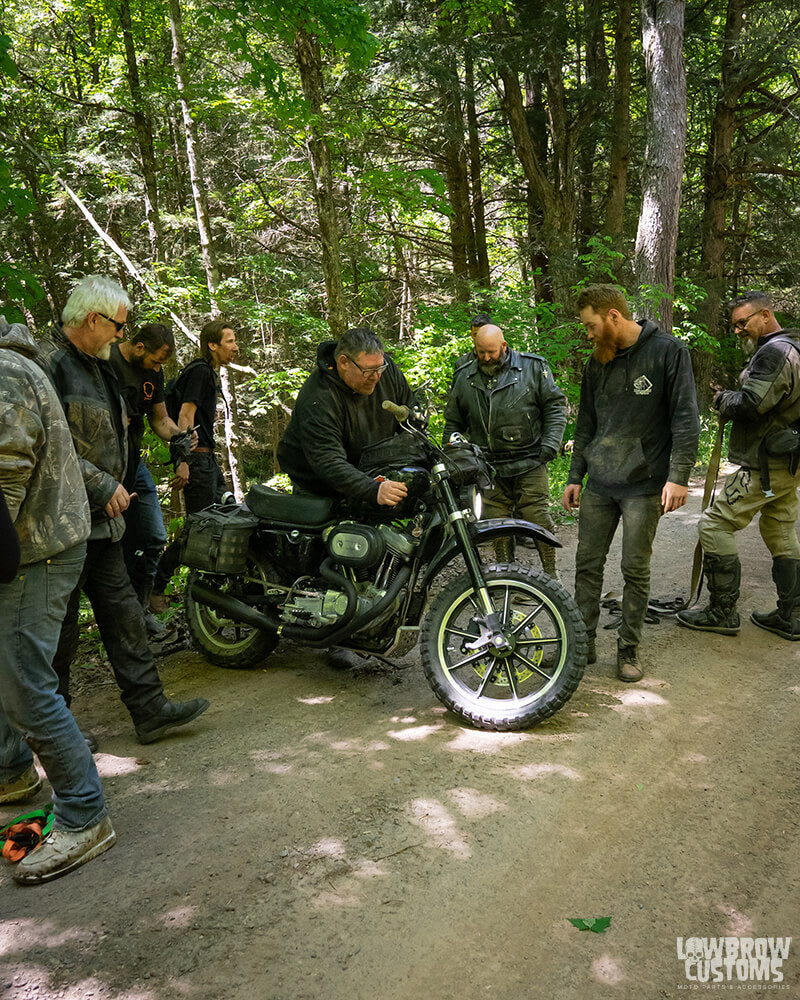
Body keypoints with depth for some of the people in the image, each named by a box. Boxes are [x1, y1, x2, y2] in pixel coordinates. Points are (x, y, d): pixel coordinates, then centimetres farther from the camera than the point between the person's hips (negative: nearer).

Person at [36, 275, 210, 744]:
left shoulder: (97, 364, 16)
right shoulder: (48, 363, -15)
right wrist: (103, 486, -19)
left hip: (103, 516, 9)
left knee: (123, 613, 10)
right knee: (60, 629, 4)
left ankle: (150, 708, 18)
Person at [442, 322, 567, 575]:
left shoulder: (532, 367, 1)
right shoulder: (463, 376, 9)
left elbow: (555, 405, 5)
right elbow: (453, 421, 18)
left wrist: (550, 444, -5)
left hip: (529, 463, -3)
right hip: (489, 468, 3)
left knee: (537, 519, -4)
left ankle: (551, 577, 12)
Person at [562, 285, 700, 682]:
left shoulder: (667, 351, -5)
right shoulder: (597, 362, 11)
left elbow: (685, 418, -8)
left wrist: (678, 476, -15)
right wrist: (574, 477, 16)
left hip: (645, 485, -5)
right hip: (599, 484, 5)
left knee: (636, 570, 2)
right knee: (587, 564, 6)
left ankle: (629, 649, 16)